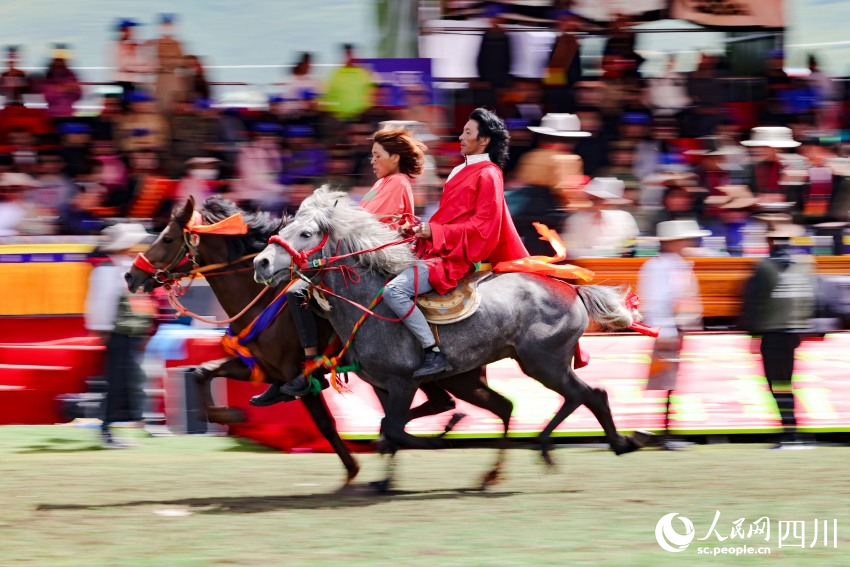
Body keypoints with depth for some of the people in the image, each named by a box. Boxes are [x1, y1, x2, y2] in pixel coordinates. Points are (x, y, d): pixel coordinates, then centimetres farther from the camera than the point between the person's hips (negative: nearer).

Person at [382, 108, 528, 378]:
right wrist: (424, 228, 10)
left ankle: (434, 353, -25)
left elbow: (483, 227, -17)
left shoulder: (488, 176, -10)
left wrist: (435, 232, -19)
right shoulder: (462, 171, 19)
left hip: (450, 259, -10)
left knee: (394, 291, -27)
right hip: (433, 252, 10)